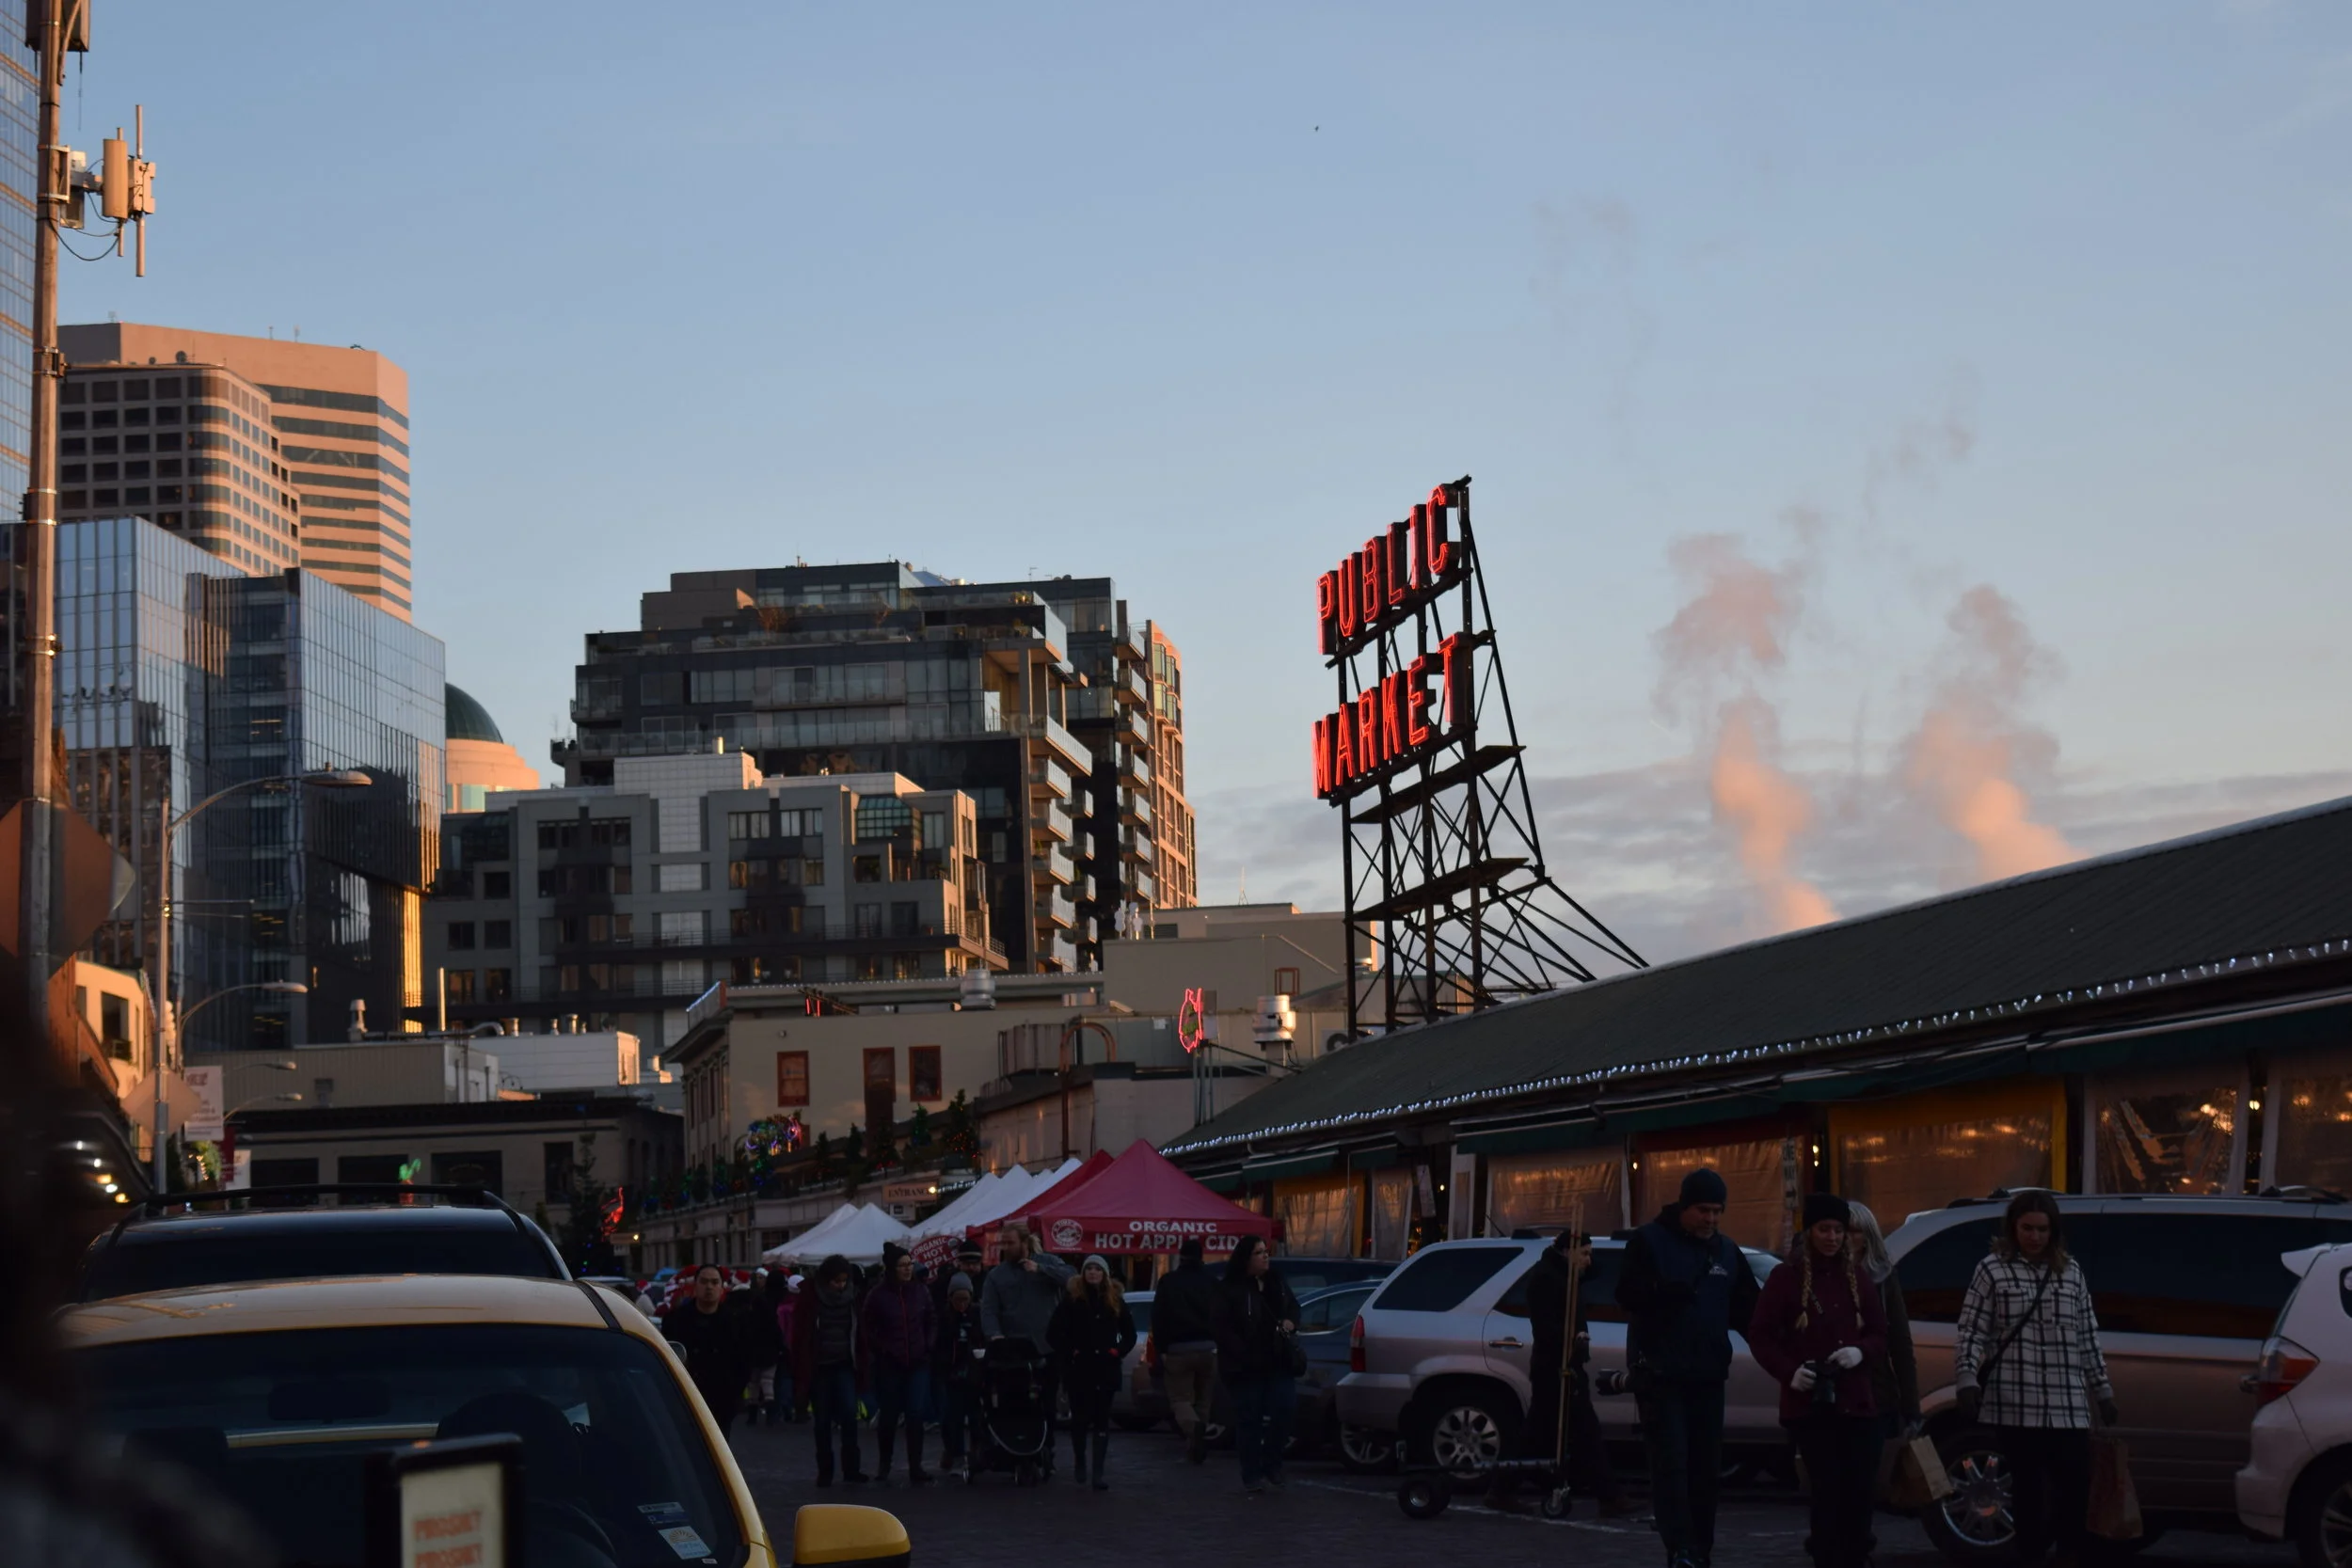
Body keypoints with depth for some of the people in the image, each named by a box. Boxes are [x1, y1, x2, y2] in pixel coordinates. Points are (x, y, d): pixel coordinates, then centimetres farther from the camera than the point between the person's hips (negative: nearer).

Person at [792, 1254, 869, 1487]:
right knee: (822, 1422, 4)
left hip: (845, 1366, 1)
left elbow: (858, 1333, 7)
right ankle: (825, 1472, 13)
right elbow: (799, 1336, -4)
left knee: (849, 1413, -13)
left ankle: (851, 1469, -7)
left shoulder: (852, 1297, 2)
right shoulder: (809, 1298, -5)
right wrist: (800, 1375, -6)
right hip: (819, 1368, -1)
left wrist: (860, 1366, 2)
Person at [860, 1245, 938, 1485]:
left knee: (915, 1415, -5)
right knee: (888, 1416, 5)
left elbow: (932, 1321, 15)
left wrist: (928, 1346, 3)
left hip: (918, 1363, 2)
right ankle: (884, 1467, 18)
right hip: (889, 1365, -2)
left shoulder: (921, 1291, 4)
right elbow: (866, 1328, -1)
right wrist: (881, 1350, -9)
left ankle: (916, 1468, 0)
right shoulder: (878, 1295, -5)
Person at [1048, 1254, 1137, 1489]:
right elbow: (1053, 1333, -1)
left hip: (1105, 1370, 1)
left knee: (1102, 1420, -2)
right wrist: (1069, 1353, -8)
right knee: (1080, 1417, 4)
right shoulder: (1072, 1299, 0)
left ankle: (1100, 1473, -3)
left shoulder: (1115, 1300, 7)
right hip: (1078, 1370, -1)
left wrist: (1118, 1353, 2)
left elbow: (1129, 1334, 16)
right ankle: (1079, 1460, 27)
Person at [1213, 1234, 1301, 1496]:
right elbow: (1223, 1329, -13)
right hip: (1246, 1367, -5)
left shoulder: (1276, 1283, 11)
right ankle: (1252, 1475, 6)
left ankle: (1272, 1466, 13)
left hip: (1278, 1363, 5)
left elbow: (1293, 1306, 24)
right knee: (1250, 1420, 0)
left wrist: (1290, 1322, 2)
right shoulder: (1230, 1290, -9)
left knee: (1282, 1411, -4)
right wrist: (1244, 1355, -21)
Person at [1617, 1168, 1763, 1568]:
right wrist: (1667, 1291, -33)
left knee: (1705, 1467, 8)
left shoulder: (1727, 1250, 12)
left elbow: (1746, 1308, 13)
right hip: (1660, 1371, -5)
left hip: (1708, 1373, 5)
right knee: (1672, 1462, -13)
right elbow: (1628, 1294, -13)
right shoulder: (1649, 1241, -4)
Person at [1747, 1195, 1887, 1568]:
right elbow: (1759, 1334, -2)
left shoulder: (1857, 1276, 10)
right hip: (1808, 1404, -4)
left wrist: (1861, 1352, -8)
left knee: (1862, 1493, 2)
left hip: (1856, 1401, 4)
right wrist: (1788, 1371, -16)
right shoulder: (1787, 1276, -2)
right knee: (1828, 1492, -7)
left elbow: (1880, 1334, 14)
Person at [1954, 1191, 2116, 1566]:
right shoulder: (1993, 1271, 2)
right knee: (2028, 1487, 1)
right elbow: (1970, 1333, -2)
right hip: (2015, 1404, -3)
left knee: (2076, 1484, -3)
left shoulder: (2071, 1271, 14)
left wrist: (2102, 1388, 16)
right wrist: (1967, 1380, -14)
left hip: (2068, 1405, 3)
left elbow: (2087, 1337, 18)